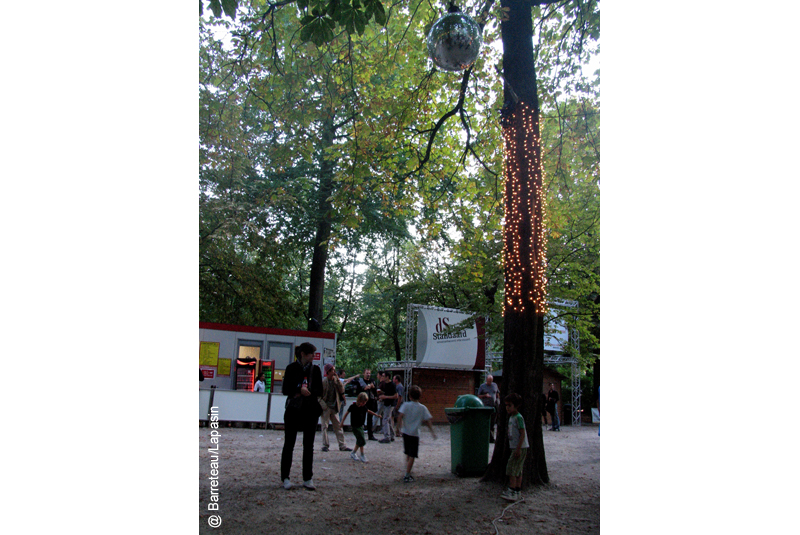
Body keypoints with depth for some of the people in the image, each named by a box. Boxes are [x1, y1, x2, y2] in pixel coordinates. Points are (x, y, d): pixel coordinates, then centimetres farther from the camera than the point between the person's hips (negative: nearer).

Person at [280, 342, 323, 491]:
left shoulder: (315, 370, 5)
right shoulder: (291, 368, -2)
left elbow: (319, 390, 3)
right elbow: (285, 390, -5)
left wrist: (308, 392, -16)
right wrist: (299, 389, -20)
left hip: (310, 410, 2)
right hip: (293, 410, -2)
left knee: (309, 445, 5)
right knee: (289, 444, 4)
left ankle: (308, 478, 13)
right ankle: (285, 477, 14)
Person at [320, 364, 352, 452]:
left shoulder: (336, 380, 7)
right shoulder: (323, 381, -9)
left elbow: (342, 391, -1)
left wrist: (337, 379, -8)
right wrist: (323, 404, -15)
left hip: (334, 408, 5)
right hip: (326, 408, -5)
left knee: (338, 426, 6)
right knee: (325, 426, 0)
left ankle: (342, 446, 9)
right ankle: (325, 445, 7)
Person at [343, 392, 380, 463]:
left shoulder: (363, 407, 2)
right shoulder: (353, 406, -14)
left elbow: (368, 411, 22)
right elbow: (347, 413, -3)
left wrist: (375, 414, 29)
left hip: (361, 425, 7)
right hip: (355, 426, -7)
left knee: (359, 441, 11)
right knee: (362, 441, -12)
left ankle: (353, 453, 27)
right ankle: (362, 456, -3)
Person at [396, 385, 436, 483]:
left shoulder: (406, 405, -2)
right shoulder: (422, 408, -1)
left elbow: (400, 416, -13)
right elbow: (429, 420, -1)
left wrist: (400, 427, -4)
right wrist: (432, 431, 7)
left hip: (405, 432, 2)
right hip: (415, 434, -2)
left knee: (408, 454, 19)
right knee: (412, 456, 1)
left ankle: (408, 472, 27)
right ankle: (407, 475, -2)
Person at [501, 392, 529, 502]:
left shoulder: (518, 417, -15)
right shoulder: (511, 417, 14)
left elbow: (522, 433, -19)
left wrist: (518, 449, -22)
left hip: (520, 448, -9)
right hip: (514, 447, 9)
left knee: (512, 468, -11)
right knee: (518, 470, 12)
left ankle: (512, 491, -10)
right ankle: (518, 492, 17)